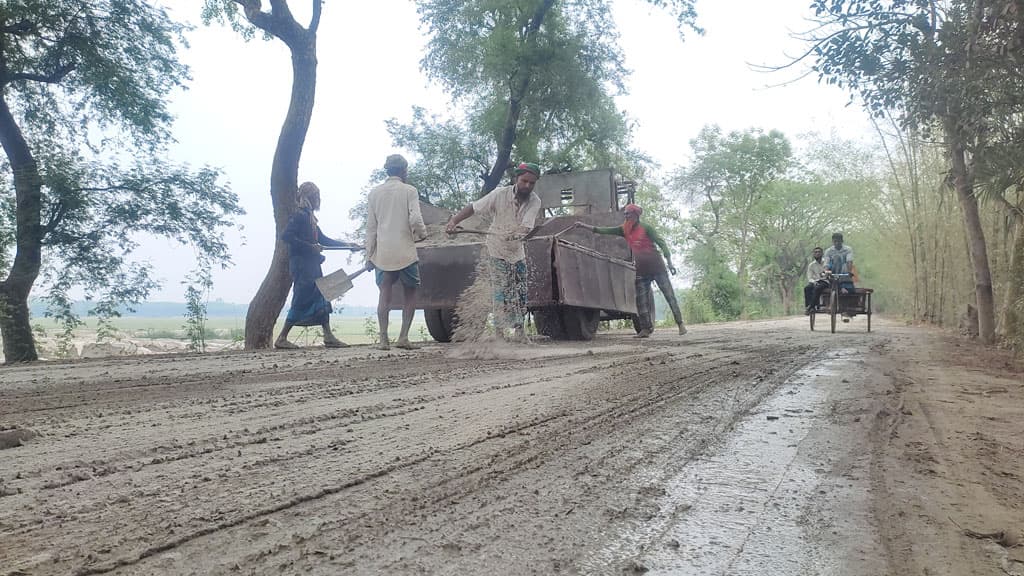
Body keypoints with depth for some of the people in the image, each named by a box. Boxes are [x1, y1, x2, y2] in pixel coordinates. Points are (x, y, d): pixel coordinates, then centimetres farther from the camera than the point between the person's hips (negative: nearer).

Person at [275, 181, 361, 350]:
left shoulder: (309, 218, 17)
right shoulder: (299, 216, -11)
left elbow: (323, 239, 23)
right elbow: (285, 236, -22)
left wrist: (347, 245, 23)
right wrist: (310, 247, -21)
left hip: (312, 265, 9)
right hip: (301, 264, -9)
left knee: (322, 299, 7)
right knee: (301, 302, -6)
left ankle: (328, 336, 10)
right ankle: (281, 339, 2)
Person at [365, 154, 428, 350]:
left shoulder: (374, 193, 7)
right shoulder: (409, 191, -3)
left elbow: (371, 227, 6)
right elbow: (415, 220, -13)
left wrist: (369, 255, 9)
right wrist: (422, 233, 9)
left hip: (382, 253, 3)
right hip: (405, 251, -3)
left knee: (385, 294, 8)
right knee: (410, 293, 10)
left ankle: (384, 339, 3)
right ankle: (403, 337, 4)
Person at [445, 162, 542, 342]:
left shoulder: (535, 201, -15)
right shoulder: (500, 194, -20)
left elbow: (527, 226, -29)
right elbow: (473, 207, -18)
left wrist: (516, 233, -51)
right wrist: (453, 221, -33)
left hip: (518, 252, 3)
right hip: (497, 249, -3)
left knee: (520, 293, 5)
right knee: (501, 292, -8)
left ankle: (518, 329, 15)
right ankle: (499, 331, -5)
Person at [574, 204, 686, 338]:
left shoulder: (646, 228, -6)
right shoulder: (624, 230, 8)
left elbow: (661, 243, -9)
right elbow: (603, 230, 5)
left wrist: (669, 262, -17)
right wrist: (584, 225, -1)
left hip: (656, 266, -5)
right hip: (641, 270, 6)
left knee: (669, 295, -4)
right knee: (641, 300, 2)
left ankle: (680, 324, -1)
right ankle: (645, 329, 5)